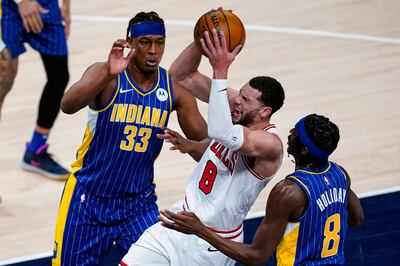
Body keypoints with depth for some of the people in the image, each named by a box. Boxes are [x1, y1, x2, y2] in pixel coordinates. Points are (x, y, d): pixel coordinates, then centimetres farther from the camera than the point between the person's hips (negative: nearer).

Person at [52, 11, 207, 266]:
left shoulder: (174, 87, -3)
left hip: (139, 201, 3)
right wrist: (108, 74, -50)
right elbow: (67, 105, -35)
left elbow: (206, 142, -1)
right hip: (89, 197, -3)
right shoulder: (104, 74, -16)